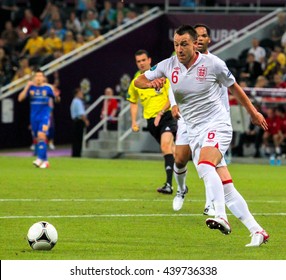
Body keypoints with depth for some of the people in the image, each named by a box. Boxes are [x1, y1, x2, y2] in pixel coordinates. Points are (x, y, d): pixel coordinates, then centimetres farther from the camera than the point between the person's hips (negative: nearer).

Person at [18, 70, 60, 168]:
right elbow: (20, 98, -5)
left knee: (41, 135, -21)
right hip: (34, 116, 4)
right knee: (38, 138, 8)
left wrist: (56, 95, -20)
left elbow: (56, 98, 3)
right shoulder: (31, 87, 2)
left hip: (45, 115, -4)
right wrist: (27, 87, -14)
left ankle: (40, 159, -25)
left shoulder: (47, 88, -2)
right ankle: (45, 161, 18)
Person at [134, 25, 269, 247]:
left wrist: (253, 112, 18)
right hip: (194, 131, 5)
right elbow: (138, 81, 8)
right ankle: (257, 231, 4)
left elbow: (234, 87, 9)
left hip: (217, 124, -5)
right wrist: (152, 83, -16)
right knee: (224, 187, 0)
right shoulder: (168, 66, 3)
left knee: (205, 166, -33)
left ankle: (221, 217, -44)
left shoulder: (213, 64, -6)